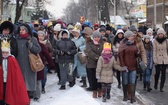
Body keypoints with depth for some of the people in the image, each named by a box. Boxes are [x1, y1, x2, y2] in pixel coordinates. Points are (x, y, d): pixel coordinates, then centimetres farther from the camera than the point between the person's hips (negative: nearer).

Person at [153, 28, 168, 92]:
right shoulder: (155, 41, -3)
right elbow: (154, 51, -4)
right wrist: (155, 60, -9)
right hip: (158, 60, -2)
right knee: (157, 73, 2)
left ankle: (161, 87, 8)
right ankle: (155, 85, 27)